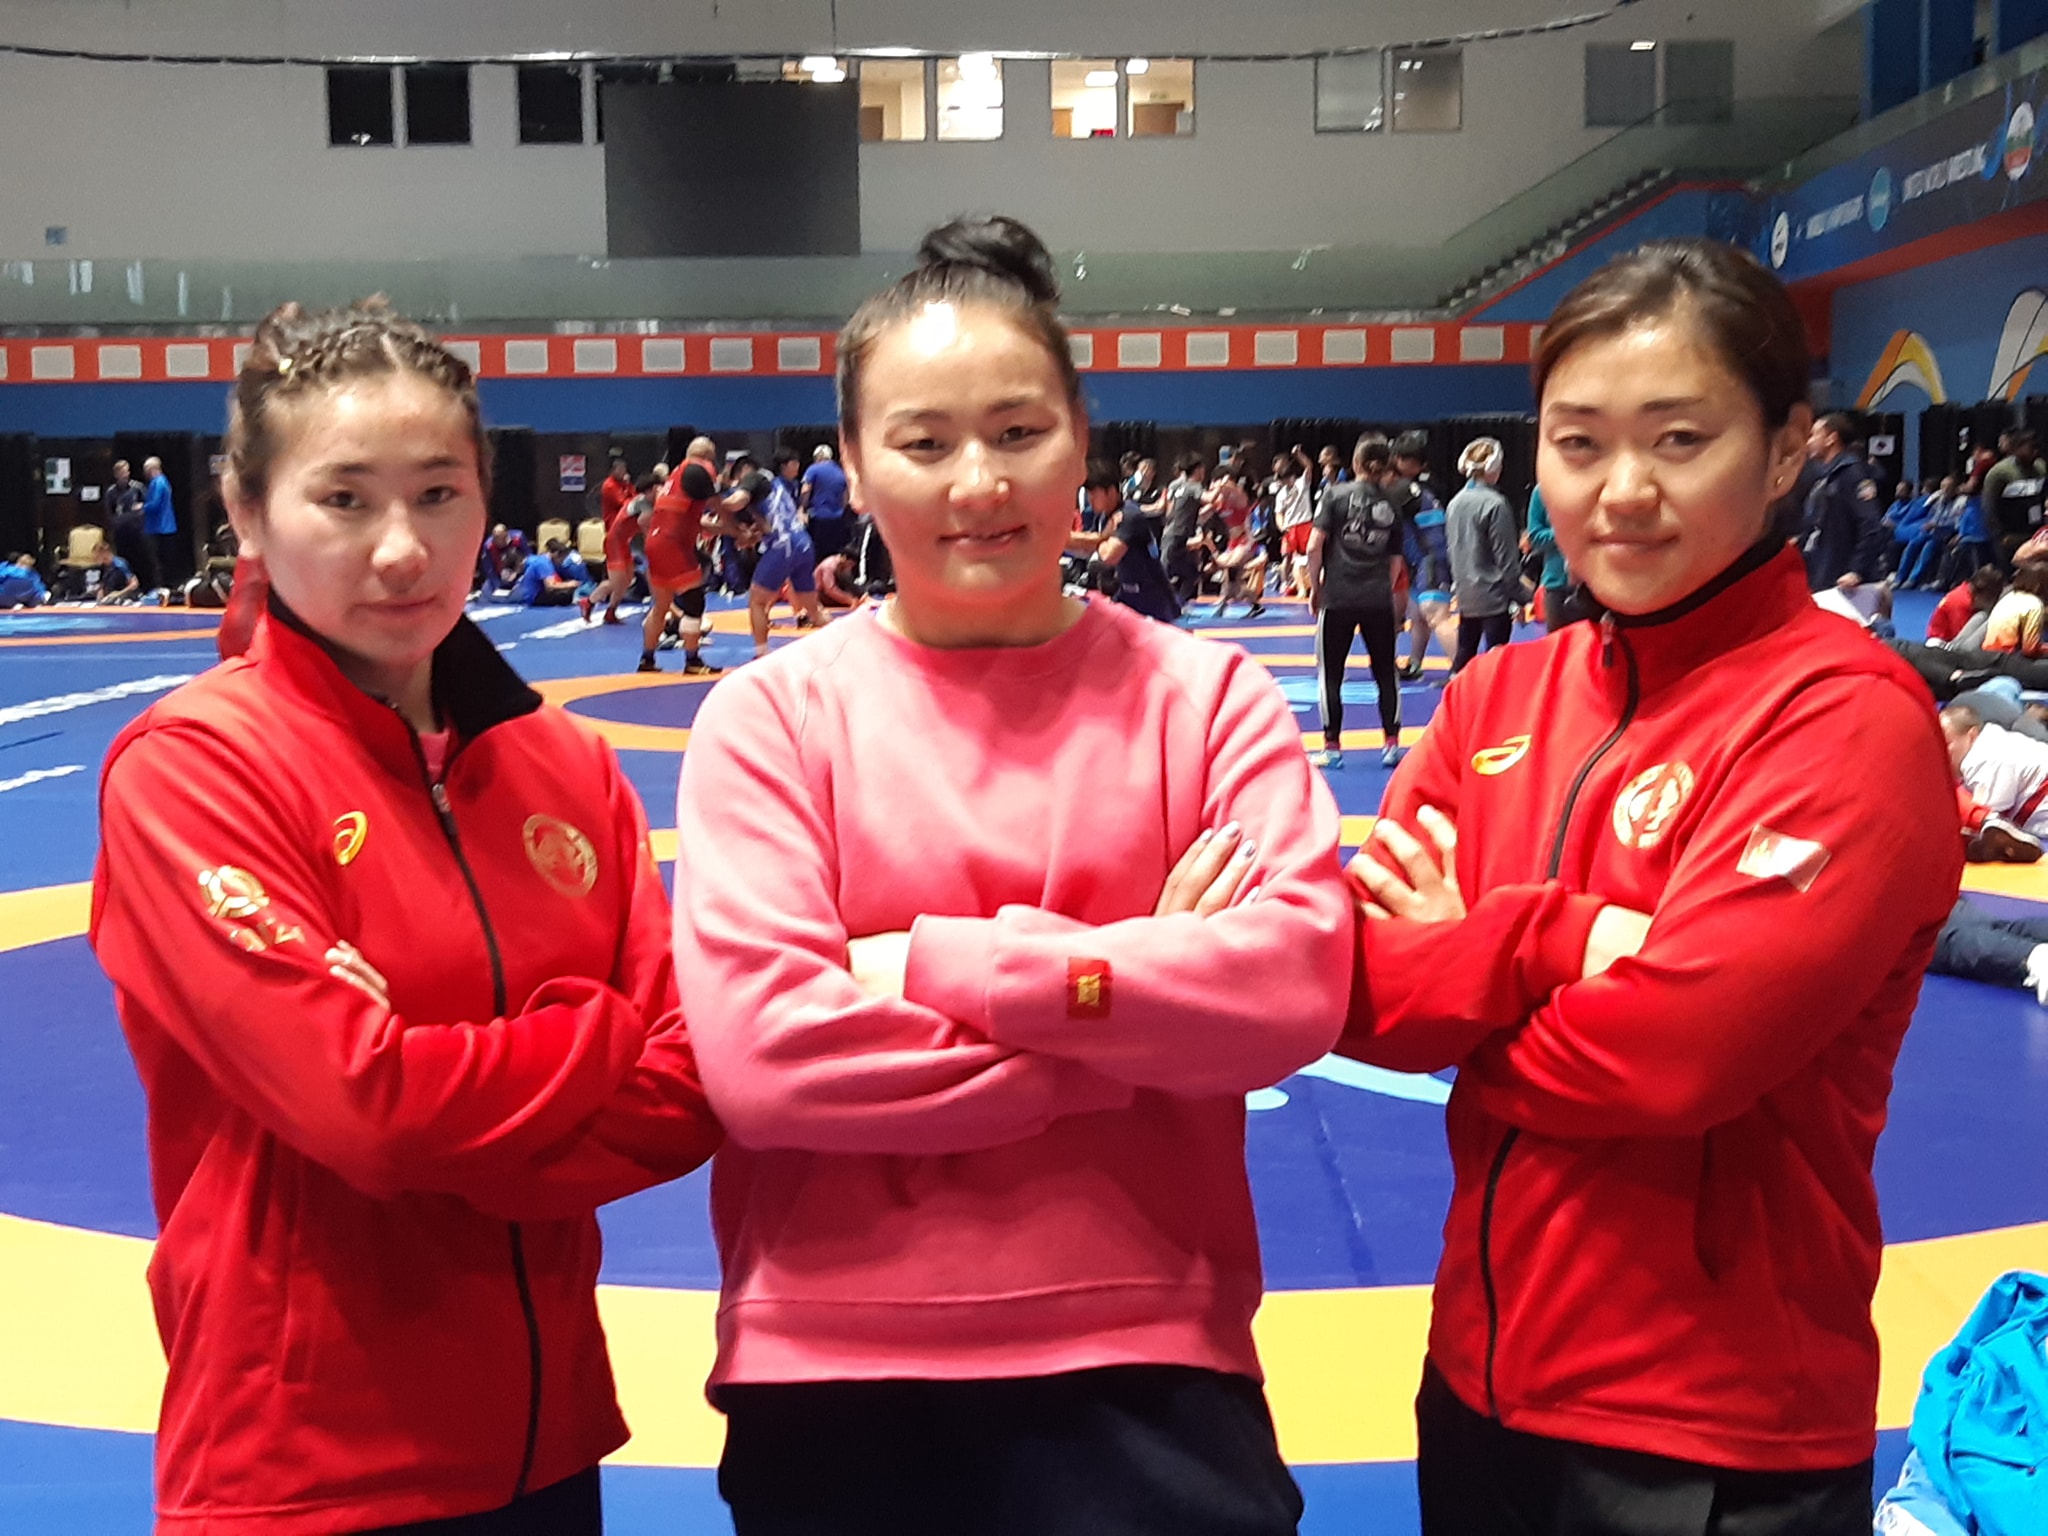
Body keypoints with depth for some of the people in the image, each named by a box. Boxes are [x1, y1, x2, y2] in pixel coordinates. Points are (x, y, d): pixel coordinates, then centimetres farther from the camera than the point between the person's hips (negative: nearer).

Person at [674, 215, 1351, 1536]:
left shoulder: (1204, 696, -1)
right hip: (837, 1379, 0)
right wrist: (1136, 1028, -14)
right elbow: (760, 1049, -15)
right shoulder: (773, 714, -3)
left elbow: (1297, 982, -14)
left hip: (1146, 1375, 0)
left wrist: (927, 962, -16)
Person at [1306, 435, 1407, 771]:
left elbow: (1314, 546, -8)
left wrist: (1315, 587, 3)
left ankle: (1332, 748, 8)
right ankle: (1391, 744, 16)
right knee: (1386, 672, 13)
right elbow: (1396, 563, 10)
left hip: (1338, 596, -3)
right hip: (1378, 599, 3)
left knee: (1331, 673, 6)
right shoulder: (1390, 507, 7)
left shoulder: (1336, 495, -3)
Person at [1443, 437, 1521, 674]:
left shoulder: (1455, 503, 6)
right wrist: (1517, 596, -6)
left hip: (1465, 594, 7)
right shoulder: (1495, 504, -15)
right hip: (1493, 595, -7)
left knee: (1464, 654, 15)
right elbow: (1505, 556, -13)